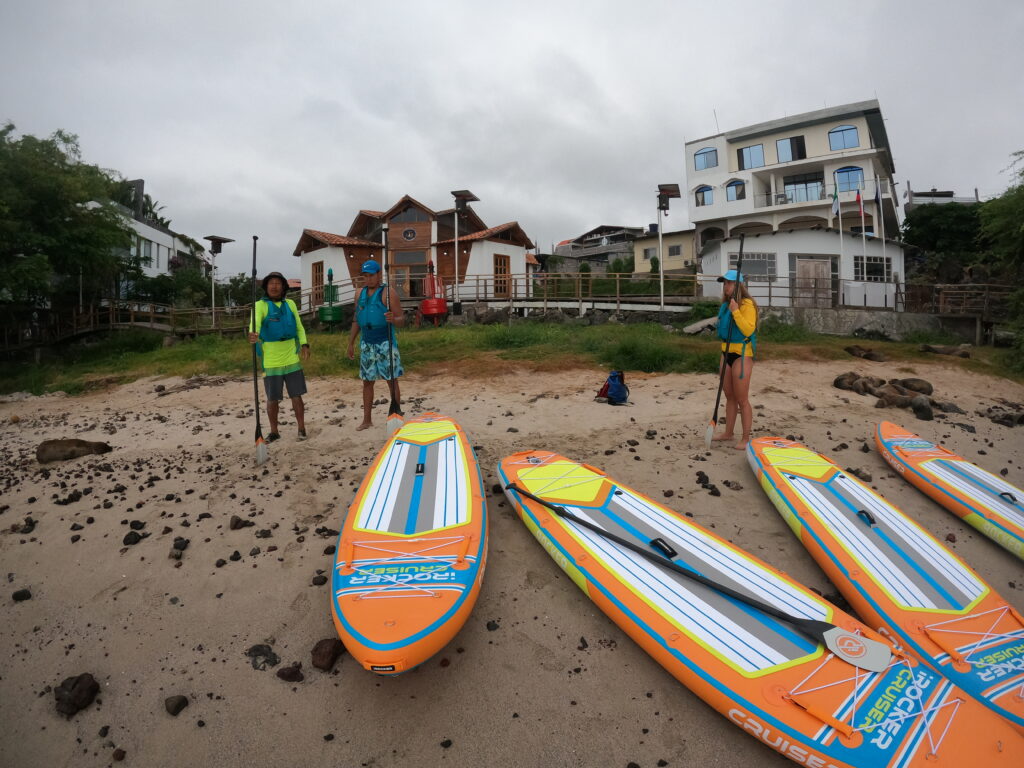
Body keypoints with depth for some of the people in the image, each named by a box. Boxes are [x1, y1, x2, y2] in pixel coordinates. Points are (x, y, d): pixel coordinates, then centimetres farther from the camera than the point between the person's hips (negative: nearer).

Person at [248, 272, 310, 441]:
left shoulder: (290, 304, 8)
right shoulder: (260, 305, -5)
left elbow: (299, 327, 13)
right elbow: (255, 322, -24)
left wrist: (304, 344, -2)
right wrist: (253, 334, -45)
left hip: (292, 359, 2)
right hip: (270, 362, -2)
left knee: (296, 396, 6)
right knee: (272, 399, 7)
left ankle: (301, 429, 18)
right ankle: (274, 431, 23)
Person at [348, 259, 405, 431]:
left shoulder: (388, 292, -7)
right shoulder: (361, 293, 12)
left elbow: (402, 320, -10)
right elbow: (356, 320, 19)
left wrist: (393, 319, -32)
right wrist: (351, 343, 17)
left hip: (385, 343, -6)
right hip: (366, 344, 6)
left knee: (392, 381, -2)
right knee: (367, 381, 10)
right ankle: (367, 420, 19)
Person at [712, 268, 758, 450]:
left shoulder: (747, 304, -14)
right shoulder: (725, 304, 12)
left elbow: (748, 329, -24)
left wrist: (735, 311, -27)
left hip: (742, 355, -8)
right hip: (727, 353, 8)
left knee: (742, 399, -3)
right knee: (729, 396, 15)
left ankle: (746, 439, 6)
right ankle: (728, 432, 25)